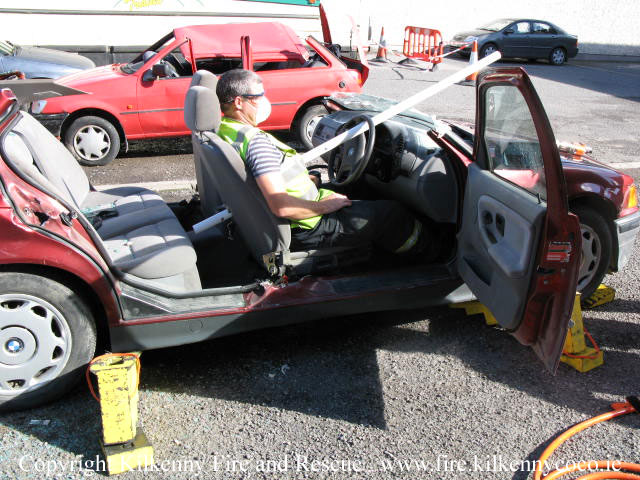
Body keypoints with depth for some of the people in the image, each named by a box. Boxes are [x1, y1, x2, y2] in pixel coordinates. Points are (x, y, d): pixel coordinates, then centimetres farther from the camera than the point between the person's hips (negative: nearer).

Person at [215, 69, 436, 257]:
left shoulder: (224, 130, 3)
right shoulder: (256, 141, -29)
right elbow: (281, 207, -36)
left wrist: (307, 179, 10)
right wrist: (324, 206, -20)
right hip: (305, 230, -10)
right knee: (391, 211, 3)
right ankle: (424, 252, 29)